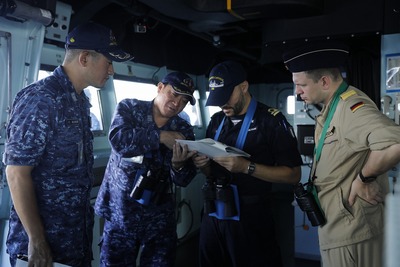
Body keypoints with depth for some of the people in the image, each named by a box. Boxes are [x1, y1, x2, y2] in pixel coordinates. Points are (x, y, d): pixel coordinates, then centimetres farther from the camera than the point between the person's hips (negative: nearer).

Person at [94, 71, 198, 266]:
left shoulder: (184, 130, 3)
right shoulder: (129, 108, -2)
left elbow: (183, 180, 0)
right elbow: (118, 140, -22)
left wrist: (178, 164, -21)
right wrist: (160, 137, -21)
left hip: (160, 219, 2)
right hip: (120, 214, -2)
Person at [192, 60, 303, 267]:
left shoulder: (271, 120, -9)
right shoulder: (216, 121, 9)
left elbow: (293, 175, -11)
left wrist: (246, 167, -21)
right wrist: (203, 165, -7)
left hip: (250, 218, -5)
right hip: (213, 215, 6)